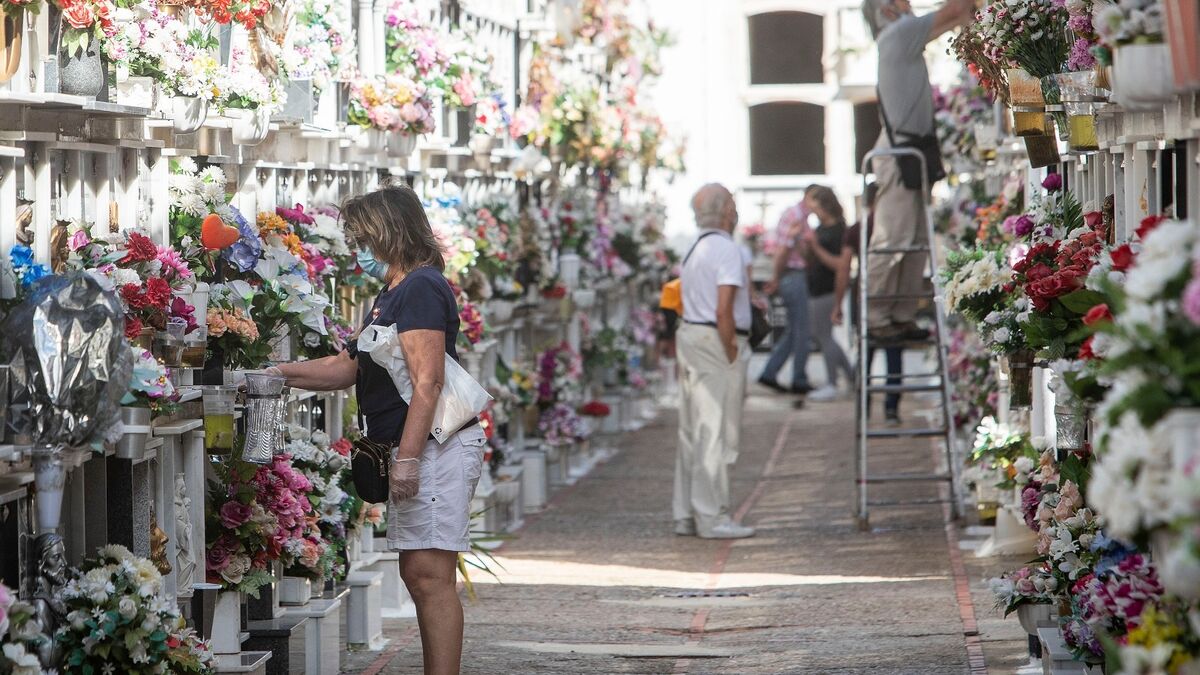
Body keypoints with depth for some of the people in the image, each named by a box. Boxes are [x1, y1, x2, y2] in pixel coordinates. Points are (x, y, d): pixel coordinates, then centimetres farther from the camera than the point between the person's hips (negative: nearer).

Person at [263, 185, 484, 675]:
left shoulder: (420, 289, -13)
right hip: (417, 449, 11)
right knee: (418, 575, 11)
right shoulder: (392, 295, 21)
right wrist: (278, 374, 20)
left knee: (430, 575, -13)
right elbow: (347, 368, 25)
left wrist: (408, 456, -24)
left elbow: (427, 381, -20)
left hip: (435, 447, -11)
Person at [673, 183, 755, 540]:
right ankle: (712, 518, -5)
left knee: (693, 432, 12)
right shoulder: (727, 250, -13)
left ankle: (686, 515, 15)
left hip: (690, 336, 10)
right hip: (717, 341, -10)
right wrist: (732, 355, -16)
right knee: (716, 434, -6)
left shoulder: (696, 249, 17)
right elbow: (723, 310, -21)